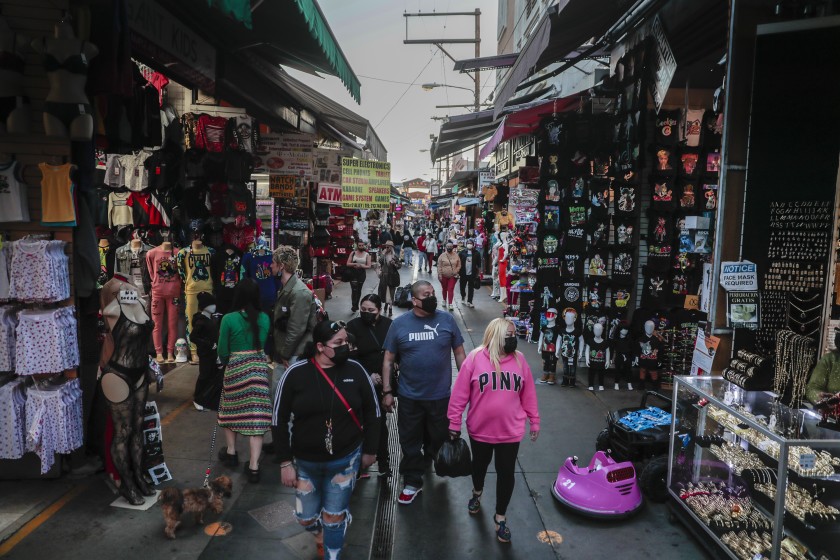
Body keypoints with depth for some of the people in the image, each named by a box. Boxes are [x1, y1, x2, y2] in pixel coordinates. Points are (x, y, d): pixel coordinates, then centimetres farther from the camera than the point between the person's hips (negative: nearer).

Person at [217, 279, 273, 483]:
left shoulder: (229, 319, -11)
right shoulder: (264, 319, -2)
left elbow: (223, 352, -4)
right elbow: (264, 344, 7)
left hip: (236, 367, -2)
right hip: (259, 367, 2)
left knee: (231, 409, 21)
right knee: (256, 414, 3)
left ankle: (231, 452, 37)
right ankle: (254, 466, 3)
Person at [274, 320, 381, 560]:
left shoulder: (355, 370, -11)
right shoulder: (295, 374, -15)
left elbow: (372, 411, 1)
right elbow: (280, 420, -6)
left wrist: (370, 449, 6)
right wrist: (285, 462, -5)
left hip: (345, 460, 0)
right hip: (305, 462, 1)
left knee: (335, 516, 9)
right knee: (306, 517, 16)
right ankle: (321, 536, 51)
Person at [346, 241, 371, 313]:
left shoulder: (367, 254, 4)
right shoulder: (353, 253, 5)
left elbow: (368, 266, -1)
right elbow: (348, 264, 1)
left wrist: (361, 266, -16)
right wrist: (355, 264, -15)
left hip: (362, 274, 1)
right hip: (353, 273, -1)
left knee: (359, 289, 8)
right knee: (354, 289, -12)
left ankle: (356, 305, 19)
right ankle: (353, 305, -12)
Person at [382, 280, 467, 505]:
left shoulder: (447, 320, -4)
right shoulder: (400, 323, -5)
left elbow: (459, 353, 3)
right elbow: (388, 360, 0)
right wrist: (387, 391, -3)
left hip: (441, 396, 1)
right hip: (409, 397, 0)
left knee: (440, 438, 20)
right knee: (410, 441, 11)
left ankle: (430, 458, 50)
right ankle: (413, 482, 29)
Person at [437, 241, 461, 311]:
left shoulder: (456, 256, -2)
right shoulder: (442, 255, -6)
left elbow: (459, 266, 4)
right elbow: (439, 266, -6)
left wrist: (456, 272, -10)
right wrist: (439, 275, -9)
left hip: (453, 276, 0)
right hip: (444, 276, 0)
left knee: (451, 289, -5)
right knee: (444, 289, 15)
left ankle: (450, 304, -4)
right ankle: (444, 300, 37)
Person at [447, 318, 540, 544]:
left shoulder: (519, 360, -4)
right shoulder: (475, 359, -14)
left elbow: (528, 394, 3)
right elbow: (459, 394, -10)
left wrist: (534, 421, 7)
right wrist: (454, 423, -8)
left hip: (510, 432, 1)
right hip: (480, 430, -1)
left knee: (506, 473, 7)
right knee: (480, 464, 23)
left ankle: (500, 517, 28)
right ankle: (477, 493, 53)